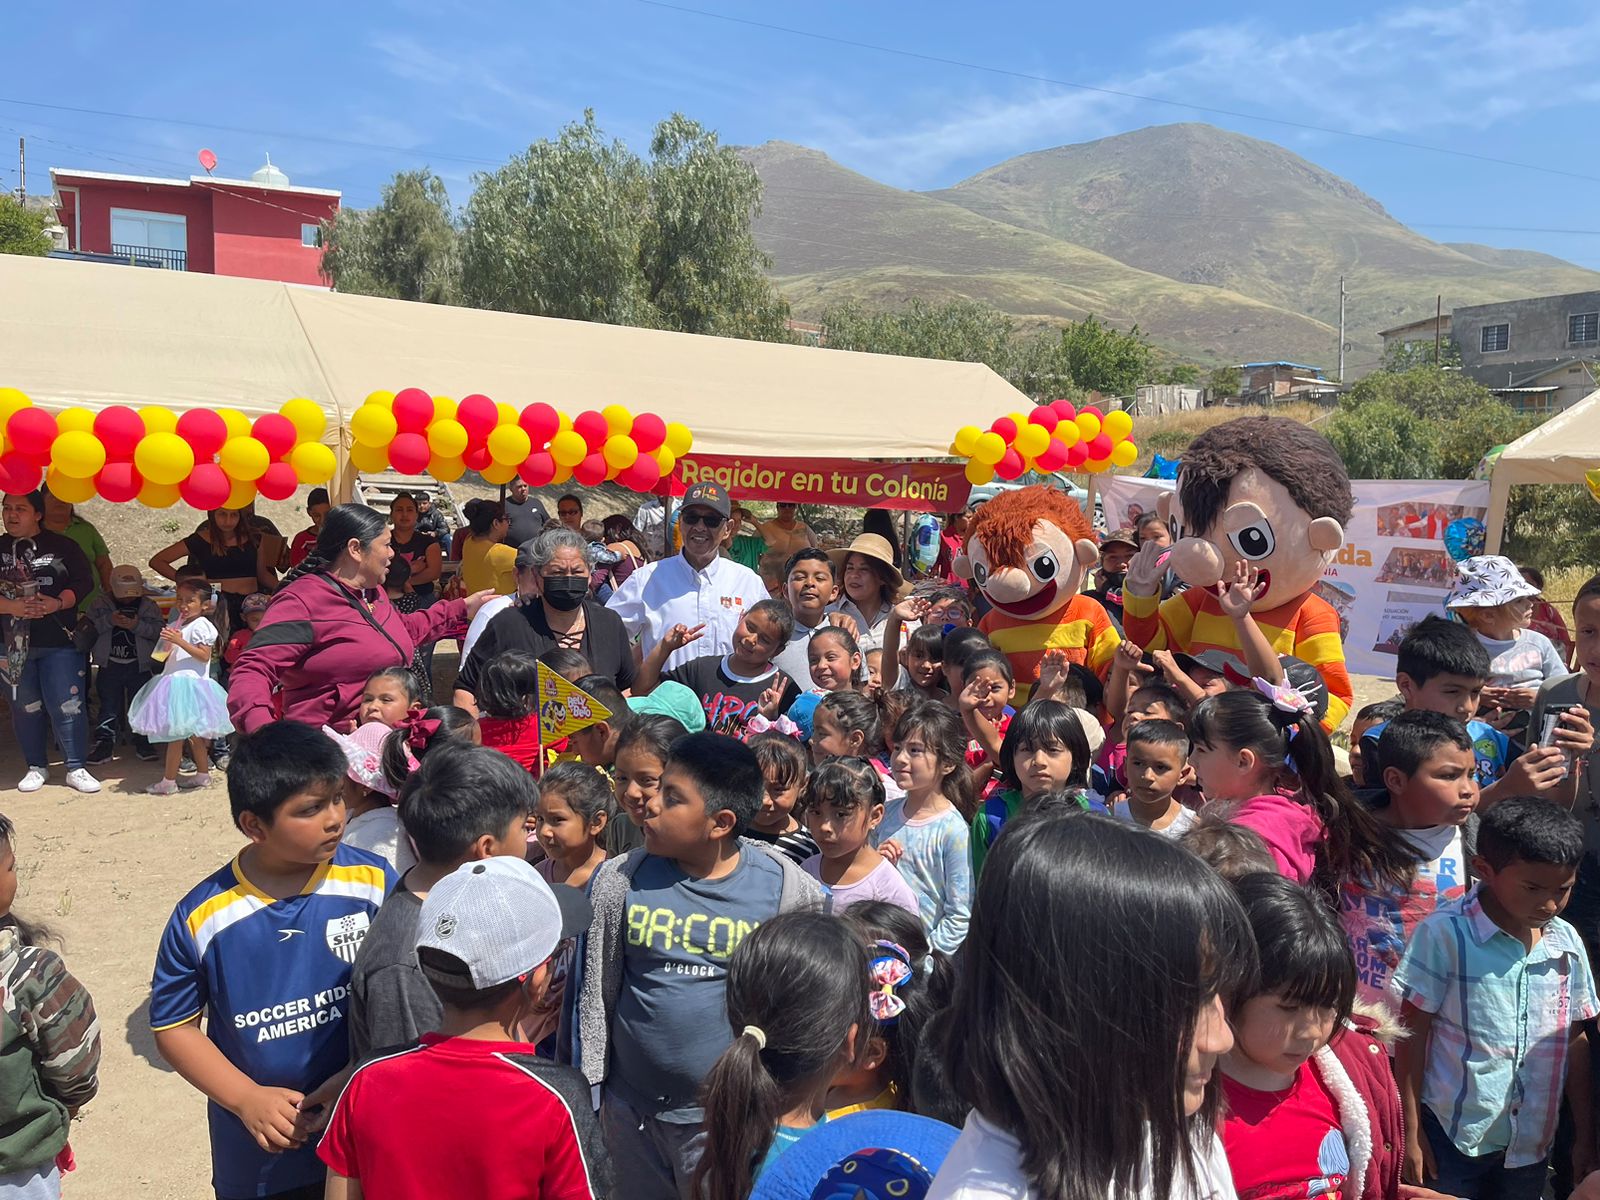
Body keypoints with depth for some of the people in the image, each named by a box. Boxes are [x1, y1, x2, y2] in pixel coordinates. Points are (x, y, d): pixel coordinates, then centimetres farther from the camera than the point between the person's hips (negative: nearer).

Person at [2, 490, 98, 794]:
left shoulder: (61, 545, 3)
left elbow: (84, 581, -1)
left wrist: (58, 603, -17)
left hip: (60, 642, -2)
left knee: (68, 706, -3)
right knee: (25, 708, 11)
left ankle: (76, 769, 5)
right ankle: (36, 767, 24)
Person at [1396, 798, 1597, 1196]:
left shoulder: (1566, 942, -2)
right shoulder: (1444, 935, -17)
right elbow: (1413, 1033, -10)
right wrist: (1409, 1132, -7)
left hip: (1532, 1141, 5)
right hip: (1454, 1136, -4)